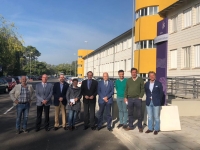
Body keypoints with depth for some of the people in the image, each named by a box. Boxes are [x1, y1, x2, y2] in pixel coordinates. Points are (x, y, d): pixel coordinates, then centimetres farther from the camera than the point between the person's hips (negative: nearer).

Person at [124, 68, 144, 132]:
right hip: (130, 99, 3)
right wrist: (125, 97, 4)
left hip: (137, 99, -3)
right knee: (130, 113, 9)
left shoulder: (140, 79, 2)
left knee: (139, 114, 2)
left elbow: (142, 89, -1)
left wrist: (140, 97, -8)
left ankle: (140, 127, 13)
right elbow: (126, 89, 11)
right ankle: (130, 126, 19)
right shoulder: (128, 80, 11)